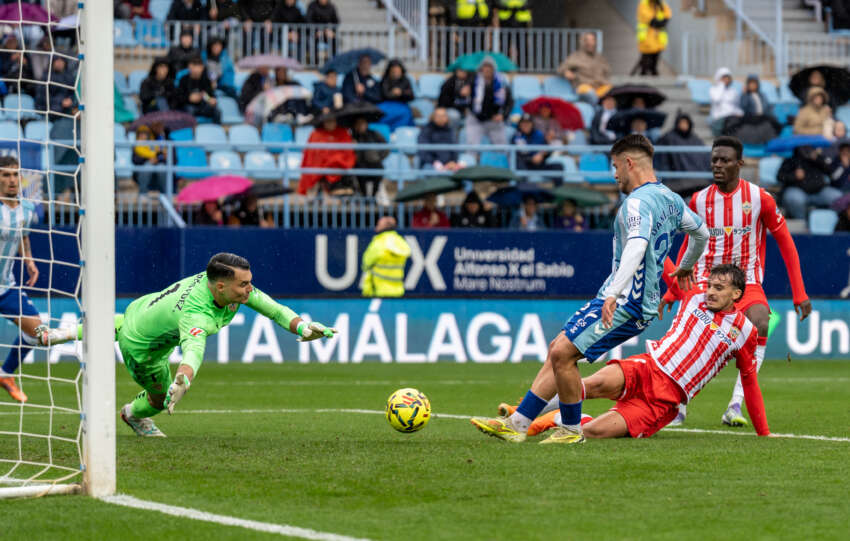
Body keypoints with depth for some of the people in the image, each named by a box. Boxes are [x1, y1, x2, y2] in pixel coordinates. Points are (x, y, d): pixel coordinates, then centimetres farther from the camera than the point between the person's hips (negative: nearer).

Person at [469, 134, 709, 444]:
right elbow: (701, 232, 31)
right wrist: (686, 267, 50)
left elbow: (636, 246, -32)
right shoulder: (671, 199, 15)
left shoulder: (638, 202, -16)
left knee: (562, 353, -14)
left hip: (625, 302, -10)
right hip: (643, 304, 10)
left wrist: (614, 293, -41)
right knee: (558, 350, 11)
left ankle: (571, 430, -1)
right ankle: (517, 423, 11)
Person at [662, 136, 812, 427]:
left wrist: (799, 294, 2)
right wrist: (672, 292, 18)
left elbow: (785, 243, 4)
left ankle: (735, 405, -26)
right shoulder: (699, 201, 4)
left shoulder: (759, 198, -3)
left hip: (747, 283, -1)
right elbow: (688, 247, 19)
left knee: (760, 325, -29)